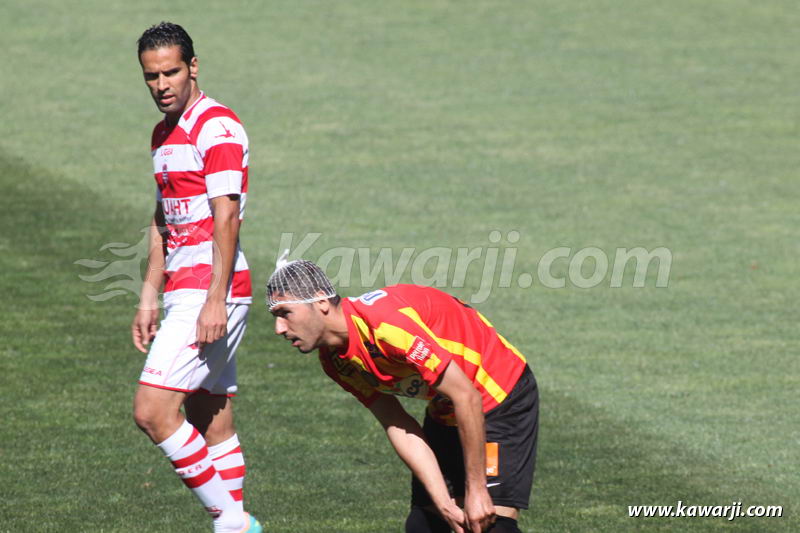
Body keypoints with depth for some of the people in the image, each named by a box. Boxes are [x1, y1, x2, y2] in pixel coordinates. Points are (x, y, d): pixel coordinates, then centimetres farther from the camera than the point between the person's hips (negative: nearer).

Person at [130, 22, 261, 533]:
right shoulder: (164, 133, 17)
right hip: (184, 291, 9)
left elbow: (226, 218, -18)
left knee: (153, 410, -14)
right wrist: (149, 297, 21)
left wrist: (215, 300, -24)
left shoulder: (217, 126, -12)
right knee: (211, 423, 10)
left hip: (212, 290, -9)